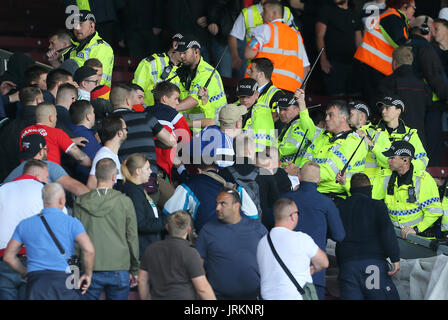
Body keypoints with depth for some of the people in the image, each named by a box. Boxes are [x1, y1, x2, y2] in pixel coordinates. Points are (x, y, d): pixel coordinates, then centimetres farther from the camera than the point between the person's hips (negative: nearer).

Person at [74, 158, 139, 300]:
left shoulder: (80, 203, 0)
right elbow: (132, 238, 1)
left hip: (90, 271, 1)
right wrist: (134, 270, 10)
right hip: (119, 270, -1)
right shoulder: (124, 202, -4)